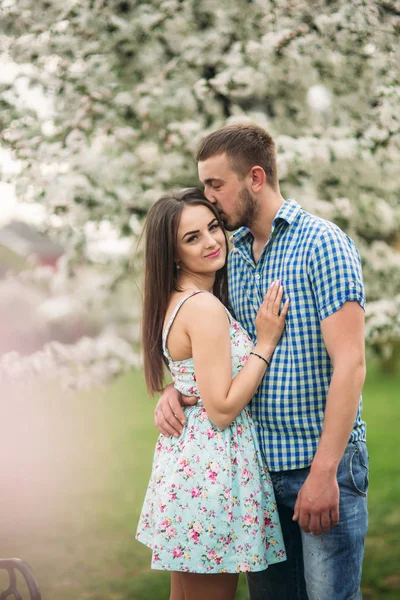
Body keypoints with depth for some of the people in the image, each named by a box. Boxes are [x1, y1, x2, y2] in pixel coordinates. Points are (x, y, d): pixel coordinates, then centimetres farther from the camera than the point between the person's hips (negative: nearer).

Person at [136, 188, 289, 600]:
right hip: (212, 471, -9)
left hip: (183, 458, 9)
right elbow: (222, 409, -20)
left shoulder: (175, 302, 10)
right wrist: (265, 344, -15)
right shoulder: (204, 307, -18)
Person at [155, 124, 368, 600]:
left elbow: (349, 364, -16)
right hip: (259, 466, 7)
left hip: (322, 461, -7)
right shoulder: (235, 253, 12)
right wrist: (177, 389, 0)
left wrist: (324, 471, -20)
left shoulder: (322, 244, -9)